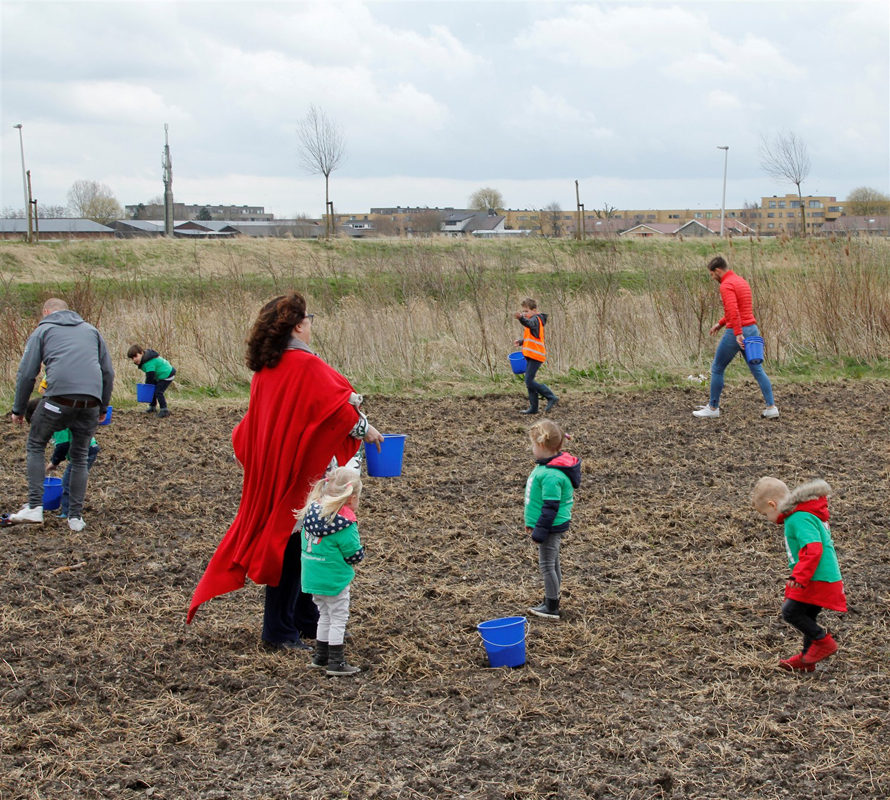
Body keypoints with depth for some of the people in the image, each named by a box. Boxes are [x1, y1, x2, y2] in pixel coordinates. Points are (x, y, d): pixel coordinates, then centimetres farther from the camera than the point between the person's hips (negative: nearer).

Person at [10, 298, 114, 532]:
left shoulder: (43, 330, 15)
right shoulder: (91, 330, 25)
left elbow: (26, 374, 8)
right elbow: (108, 372, 21)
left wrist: (18, 410, 17)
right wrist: (103, 407, 28)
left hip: (59, 398, -3)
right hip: (90, 402, 3)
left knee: (35, 446, 17)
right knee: (80, 457, 18)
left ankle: (35, 506, 6)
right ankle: (76, 517, 16)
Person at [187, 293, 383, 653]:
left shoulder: (264, 370, 7)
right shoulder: (306, 366, -17)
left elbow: (252, 424, 14)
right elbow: (337, 407, -15)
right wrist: (365, 429, -1)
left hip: (272, 468, 8)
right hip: (303, 470, -8)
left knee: (286, 542, 15)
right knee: (293, 545, -2)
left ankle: (305, 620, 26)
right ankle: (280, 630, 3)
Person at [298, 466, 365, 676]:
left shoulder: (311, 511, -1)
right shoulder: (344, 523, -22)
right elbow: (354, 554, -17)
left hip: (312, 577, 7)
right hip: (334, 579, -7)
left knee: (325, 616, 22)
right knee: (338, 618, 6)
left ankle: (321, 656, 29)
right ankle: (336, 662, 9)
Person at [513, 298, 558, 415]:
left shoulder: (536, 319, -12)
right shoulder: (533, 320, 19)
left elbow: (530, 324, -38)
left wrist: (521, 318, -59)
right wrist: (521, 341, 11)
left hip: (536, 355, -10)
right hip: (531, 356, 10)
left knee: (529, 382, -13)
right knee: (529, 382, 12)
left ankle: (551, 398, -6)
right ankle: (533, 408, 17)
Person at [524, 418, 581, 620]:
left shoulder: (551, 475, -26)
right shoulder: (546, 466, 7)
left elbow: (550, 507, -26)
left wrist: (540, 530, -21)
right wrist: (532, 523, 23)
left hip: (552, 526, -10)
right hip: (553, 526, 10)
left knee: (547, 565, -1)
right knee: (552, 564, 18)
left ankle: (552, 608, 6)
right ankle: (551, 602, 30)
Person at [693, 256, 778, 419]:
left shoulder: (726, 285, -14)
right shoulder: (741, 281, 16)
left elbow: (733, 311, -27)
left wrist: (738, 335, -32)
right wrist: (720, 324, 29)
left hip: (735, 333, -9)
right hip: (752, 330, 9)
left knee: (717, 369, 6)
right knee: (758, 370, 8)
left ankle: (713, 407, 13)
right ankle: (771, 407, 1)